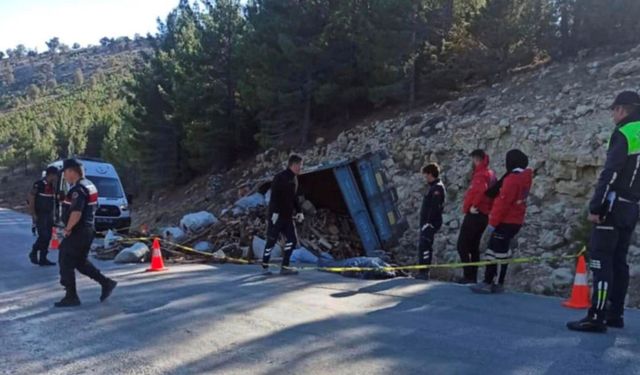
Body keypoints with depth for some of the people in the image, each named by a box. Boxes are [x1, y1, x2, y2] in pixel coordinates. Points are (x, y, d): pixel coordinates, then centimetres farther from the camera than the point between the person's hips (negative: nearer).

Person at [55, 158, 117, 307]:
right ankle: (106, 283, 17)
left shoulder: (78, 189, -19)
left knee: (66, 263, 1)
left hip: (77, 233, -10)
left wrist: (68, 228, -15)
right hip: (87, 230, 10)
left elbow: (76, 213, -29)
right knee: (81, 262, 20)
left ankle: (71, 297, 8)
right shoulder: (89, 185, 13)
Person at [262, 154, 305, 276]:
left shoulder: (294, 179, 13)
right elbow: (274, 196, -20)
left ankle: (285, 267, 7)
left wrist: (299, 211, 13)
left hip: (287, 217, 8)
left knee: (292, 240, 2)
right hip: (276, 216, -8)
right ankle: (265, 266, 15)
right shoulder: (280, 177, -14)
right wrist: (275, 212, -24)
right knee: (271, 241, 0)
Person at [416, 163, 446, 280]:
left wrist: (429, 222, -25)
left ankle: (424, 272, -15)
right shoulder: (432, 187, 20)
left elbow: (435, 207, -21)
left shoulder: (438, 187, -12)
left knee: (424, 245, -14)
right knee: (423, 246, 13)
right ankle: (423, 271, 19)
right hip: (426, 222, 10)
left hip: (431, 222, -10)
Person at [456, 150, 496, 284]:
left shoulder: (480, 174, -15)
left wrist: (472, 206, -23)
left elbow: (480, 190, -34)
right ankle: (473, 276, 17)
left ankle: (468, 276, -7)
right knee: (473, 246, 15)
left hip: (475, 215, -10)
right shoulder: (490, 174, 16)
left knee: (462, 245, -5)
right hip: (484, 215, 10)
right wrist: (489, 209, 13)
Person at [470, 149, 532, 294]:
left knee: (494, 251, -4)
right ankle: (498, 284, 19)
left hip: (505, 222, -9)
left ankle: (488, 283, -1)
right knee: (502, 252, 14)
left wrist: (492, 224, -18)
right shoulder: (525, 177, 10)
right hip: (515, 221, 9)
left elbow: (503, 203, -21)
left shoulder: (512, 179, -19)